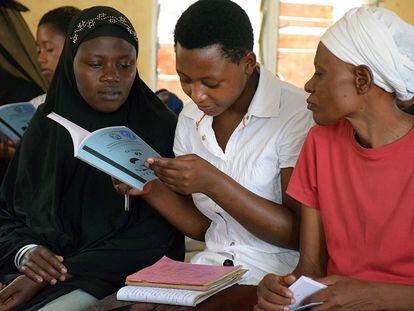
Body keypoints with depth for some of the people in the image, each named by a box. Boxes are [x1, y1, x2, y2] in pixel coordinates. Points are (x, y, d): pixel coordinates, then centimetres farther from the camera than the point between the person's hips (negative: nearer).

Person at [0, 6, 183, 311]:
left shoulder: (159, 129, -5)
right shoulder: (45, 127, 8)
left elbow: (153, 237, -10)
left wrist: (55, 279, -17)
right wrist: (25, 251, -11)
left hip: (121, 276, -4)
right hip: (41, 269, 5)